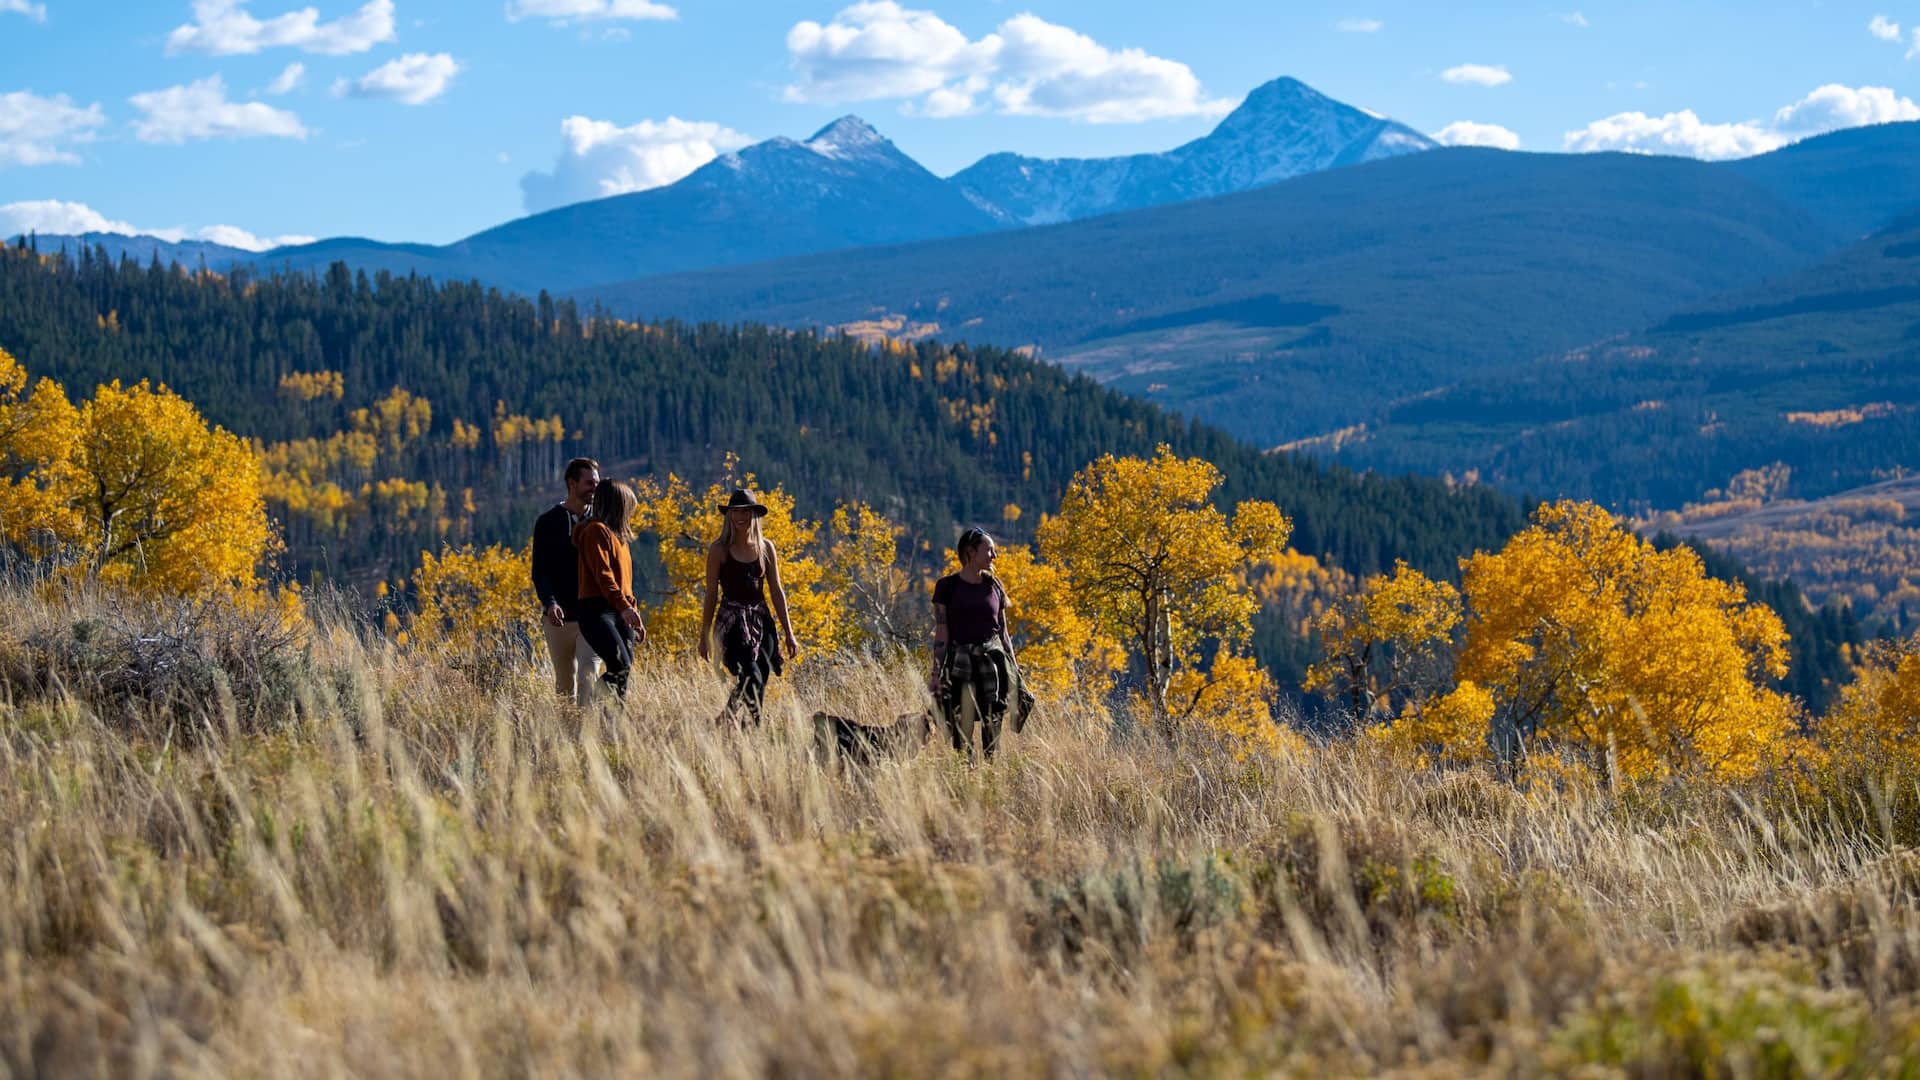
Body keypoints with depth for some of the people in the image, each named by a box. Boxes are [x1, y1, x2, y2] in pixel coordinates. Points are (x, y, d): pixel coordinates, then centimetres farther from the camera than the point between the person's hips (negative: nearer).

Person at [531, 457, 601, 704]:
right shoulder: (548, 522, 4)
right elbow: (540, 571, -2)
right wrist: (549, 603, -20)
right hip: (559, 616, 0)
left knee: (588, 672, -16)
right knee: (565, 681, 8)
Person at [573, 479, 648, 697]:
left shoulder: (617, 536, 23)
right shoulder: (596, 531, -6)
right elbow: (603, 574, -17)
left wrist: (635, 617, 24)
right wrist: (626, 607, -25)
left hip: (619, 612, 9)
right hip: (598, 611, -9)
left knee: (625, 669, -1)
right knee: (620, 665, -22)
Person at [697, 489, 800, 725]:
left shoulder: (766, 548, 9)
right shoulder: (719, 550, -1)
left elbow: (776, 591, 11)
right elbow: (711, 594, 1)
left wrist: (789, 634, 8)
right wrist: (704, 637, 0)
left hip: (761, 619, 4)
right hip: (732, 621, -4)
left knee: (760, 686, -1)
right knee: (752, 678, -22)